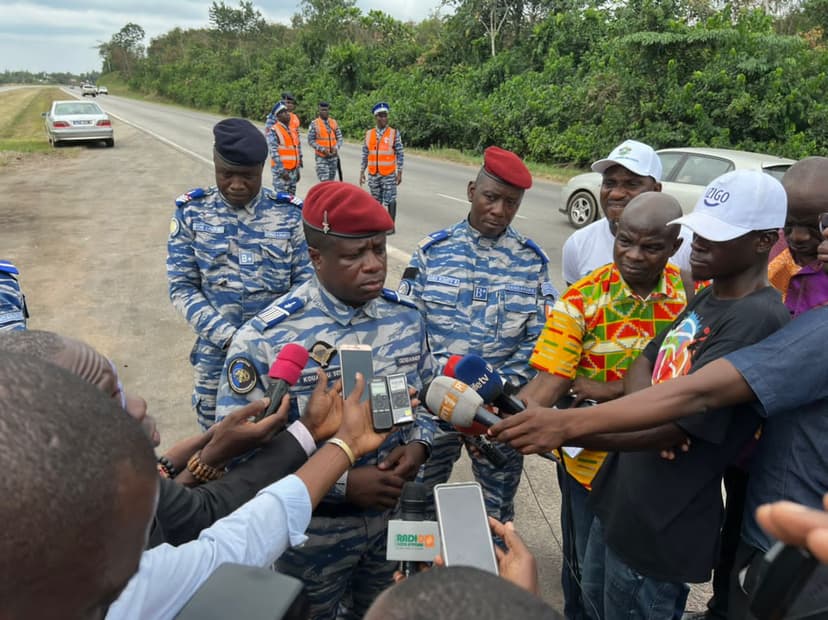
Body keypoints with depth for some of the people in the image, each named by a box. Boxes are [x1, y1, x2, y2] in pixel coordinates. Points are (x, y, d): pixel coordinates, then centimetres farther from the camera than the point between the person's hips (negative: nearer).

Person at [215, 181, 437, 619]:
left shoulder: (405, 316, -6)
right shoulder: (264, 338, -23)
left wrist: (418, 444, -14)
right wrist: (342, 483, -27)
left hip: (392, 512, 4)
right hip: (313, 528, -4)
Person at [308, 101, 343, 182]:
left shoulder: (334, 122, 8)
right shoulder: (314, 124, -3)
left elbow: (340, 138, 9)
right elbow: (310, 140, -6)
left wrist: (336, 148, -11)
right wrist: (322, 149, -18)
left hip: (333, 156, 4)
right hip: (321, 157, -4)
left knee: (331, 181, 11)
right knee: (324, 181, -14)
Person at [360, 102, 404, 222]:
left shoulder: (394, 133, -2)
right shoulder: (369, 134, 6)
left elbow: (400, 154, -2)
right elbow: (365, 155, 10)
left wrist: (399, 173, -6)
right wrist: (362, 172, 8)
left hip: (389, 174, -3)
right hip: (373, 174, 3)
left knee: (390, 201, -3)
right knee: (376, 201, 10)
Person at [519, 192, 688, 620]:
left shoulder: (694, 294, -8)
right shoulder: (582, 299, -16)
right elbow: (549, 379, -23)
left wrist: (614, 389, -23)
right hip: (592, 458, -2)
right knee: (589, 564, 16)